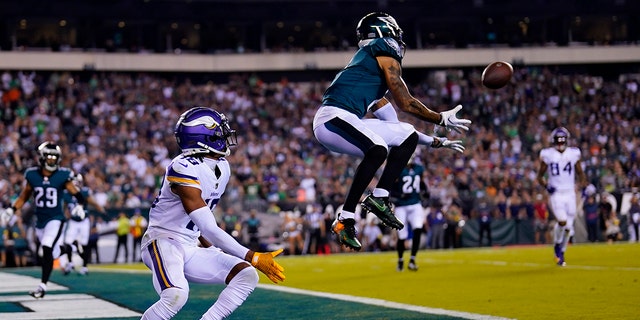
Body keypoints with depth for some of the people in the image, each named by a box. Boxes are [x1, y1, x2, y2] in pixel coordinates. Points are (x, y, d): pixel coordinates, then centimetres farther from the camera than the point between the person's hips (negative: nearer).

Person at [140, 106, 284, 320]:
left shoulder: (222, 168, 6)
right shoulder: (184, 169, -23)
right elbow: (210, 230, -26)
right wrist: (253, 258, -25)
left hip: (191, 248, 9)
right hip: (163, 241, -9)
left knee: (246, 276, -8)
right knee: (176, 295, -35)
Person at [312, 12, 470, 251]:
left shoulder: (366, 61, 29)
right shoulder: (384, 54, 1)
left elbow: (394, 125, 30)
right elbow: (406, 104, -3)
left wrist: (434, 141, 31)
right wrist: (442, 119, 8)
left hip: (347, 121, 10)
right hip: (333, 117, -10)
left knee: (408, 137, 13)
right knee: (377, 151, -34)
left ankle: (379, 197, 2)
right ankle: (345, 219, -29)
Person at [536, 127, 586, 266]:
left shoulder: (573, 153, 4)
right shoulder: (548, 155, -2)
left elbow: (580, 174, 15)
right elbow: (540, 176, 6)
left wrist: (582, 187, 0)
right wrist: (546, 186, -12)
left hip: (570, 193, 3)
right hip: (556, 194, -3)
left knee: (568, 227, 4)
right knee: (562, 221, -23)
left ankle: (561, 253, 23)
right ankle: (557, 245, 4)